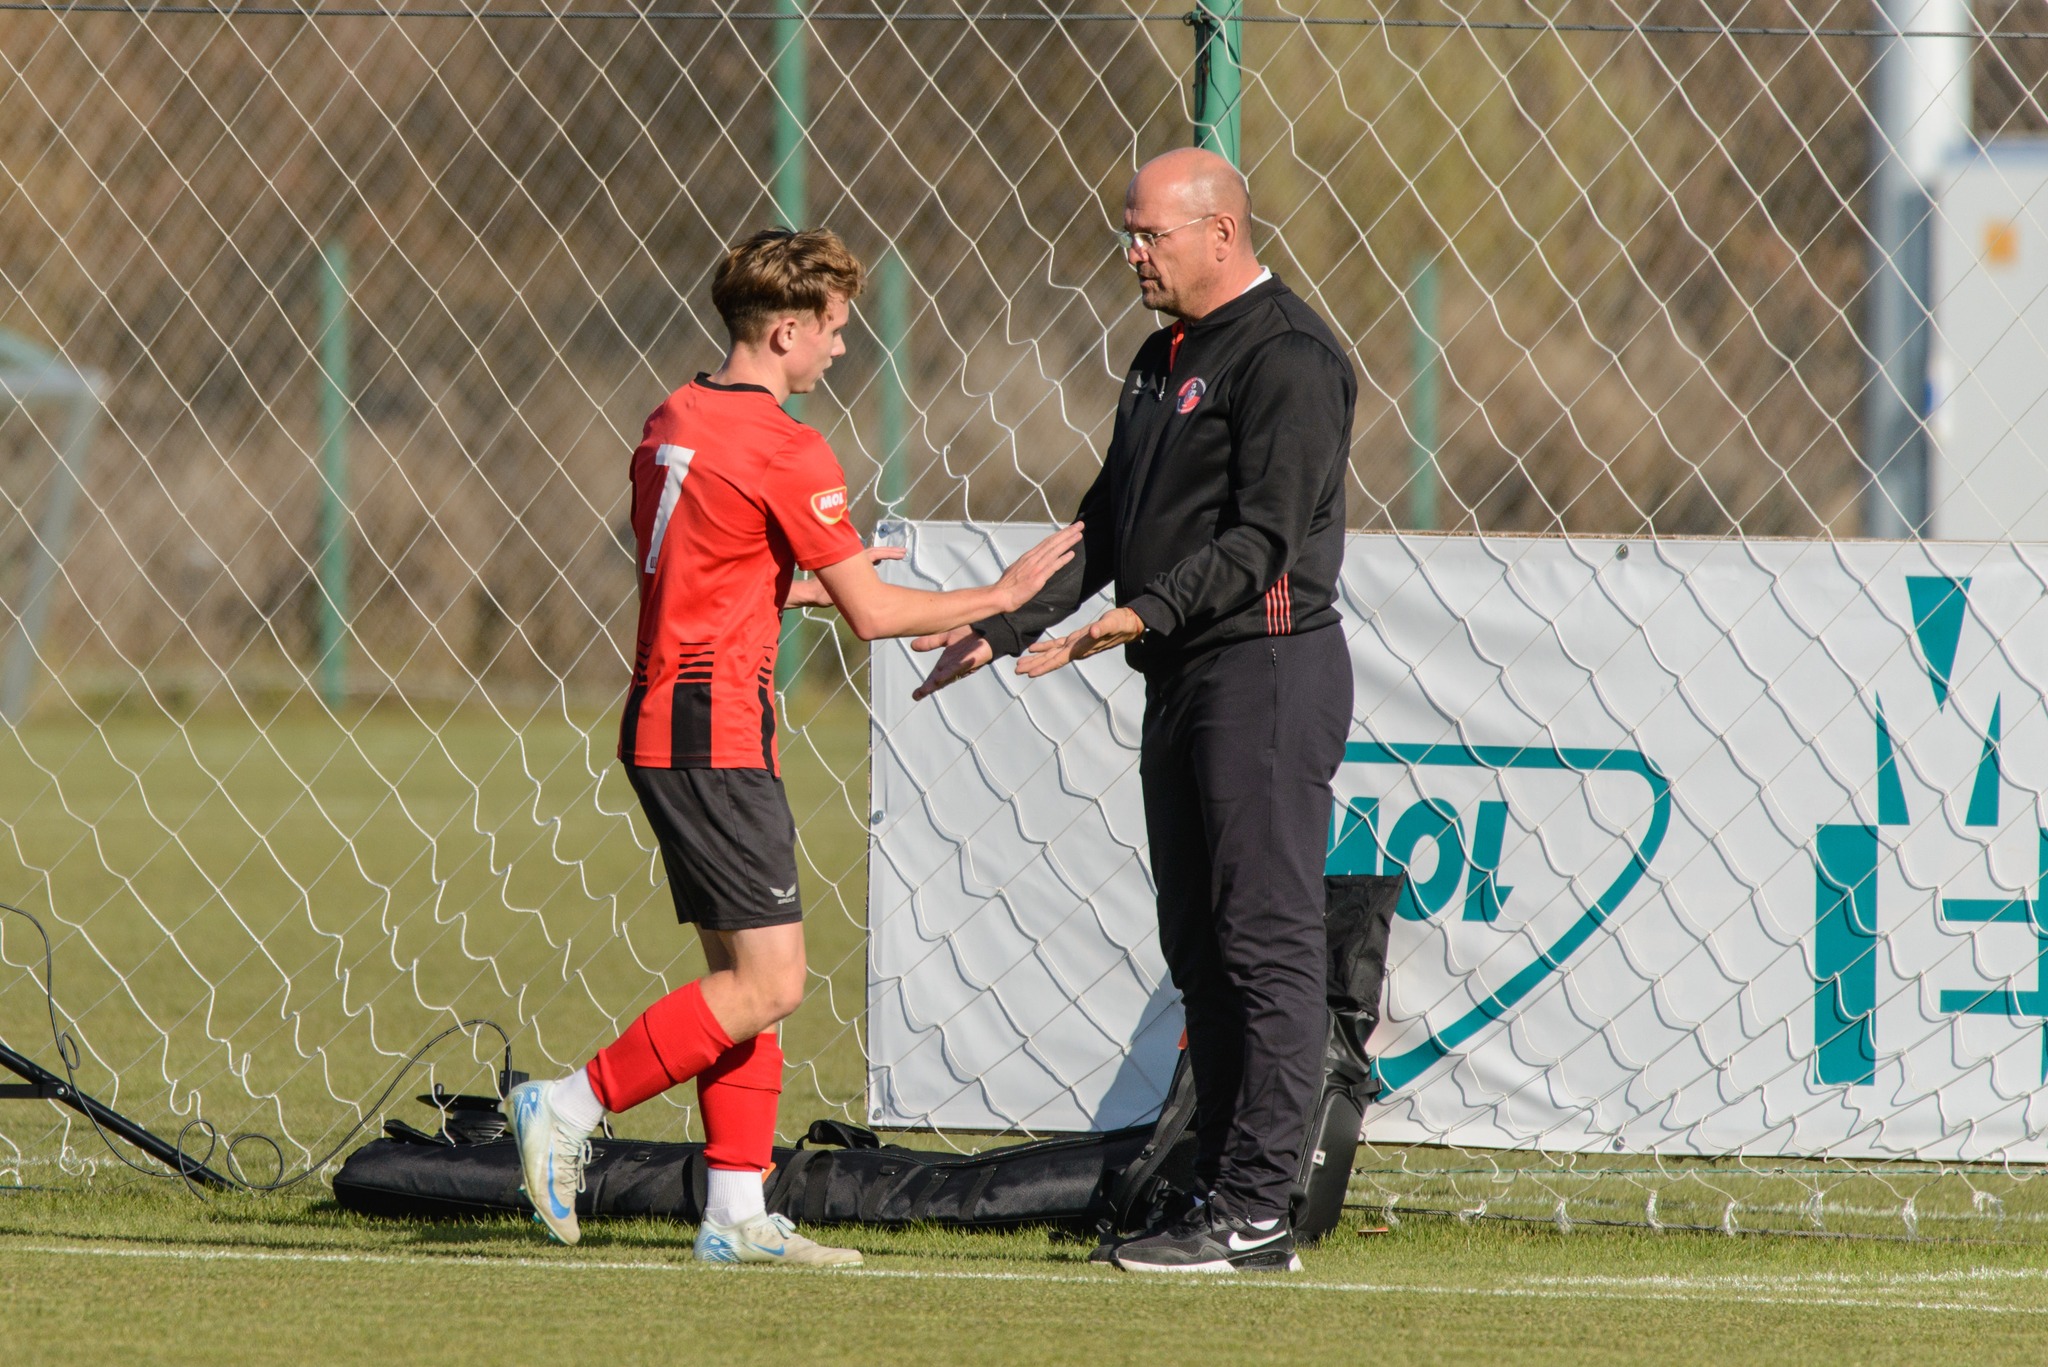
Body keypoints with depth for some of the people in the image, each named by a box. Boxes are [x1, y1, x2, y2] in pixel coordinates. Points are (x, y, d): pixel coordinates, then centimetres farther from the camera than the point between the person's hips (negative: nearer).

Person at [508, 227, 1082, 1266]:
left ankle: (736, 1213, 6)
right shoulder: (783, 452, -14)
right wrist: (1003, 597, 2)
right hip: (719, 732, -10)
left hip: (659, 718, 10)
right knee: (768, 980, -8)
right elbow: (874, 615, -9)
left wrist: (800, 586, 30)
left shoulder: (672, 423, 12)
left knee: (743, 976, 9)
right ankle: (569, 1109, -8)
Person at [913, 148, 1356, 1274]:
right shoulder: (1164, 357, 19)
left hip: (1267, 668, -10)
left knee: (1266, 942, -9)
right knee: (1201, 950, 9)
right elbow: (1106, 524, 24)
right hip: (1183, 678, 10)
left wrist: (1145, 612, -27)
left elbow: (1262, 537, -19)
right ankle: (1230, 1209, 11)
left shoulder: (1287, 359, -11)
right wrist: (1005, 629, 18)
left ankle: (1251, 1213, -11)